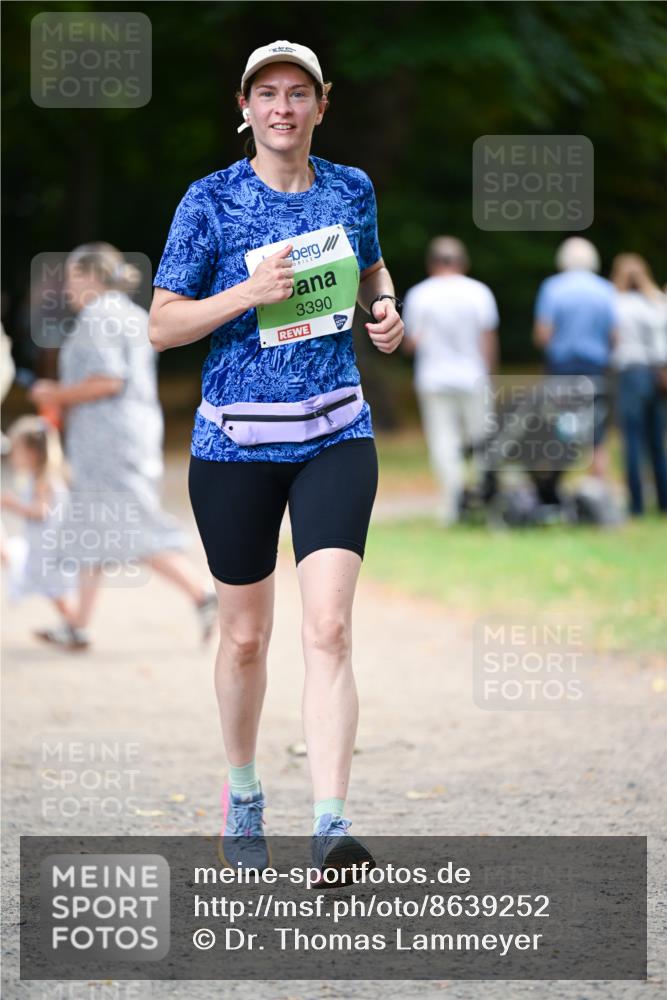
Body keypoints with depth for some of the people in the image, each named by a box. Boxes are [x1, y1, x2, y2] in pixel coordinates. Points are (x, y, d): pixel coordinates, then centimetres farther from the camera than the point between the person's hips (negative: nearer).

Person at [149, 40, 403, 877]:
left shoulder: (351, 190, 5)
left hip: (335, 437, 1)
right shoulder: (211, 202, -5)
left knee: (328, 627, -14)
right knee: (246, 636, 9)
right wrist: (248, 294, -19)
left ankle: (330, 825, -21)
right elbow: (161, 325, -5)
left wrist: (386, 308, 3)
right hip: (236, 440, -1)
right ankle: (241, 795, 34)